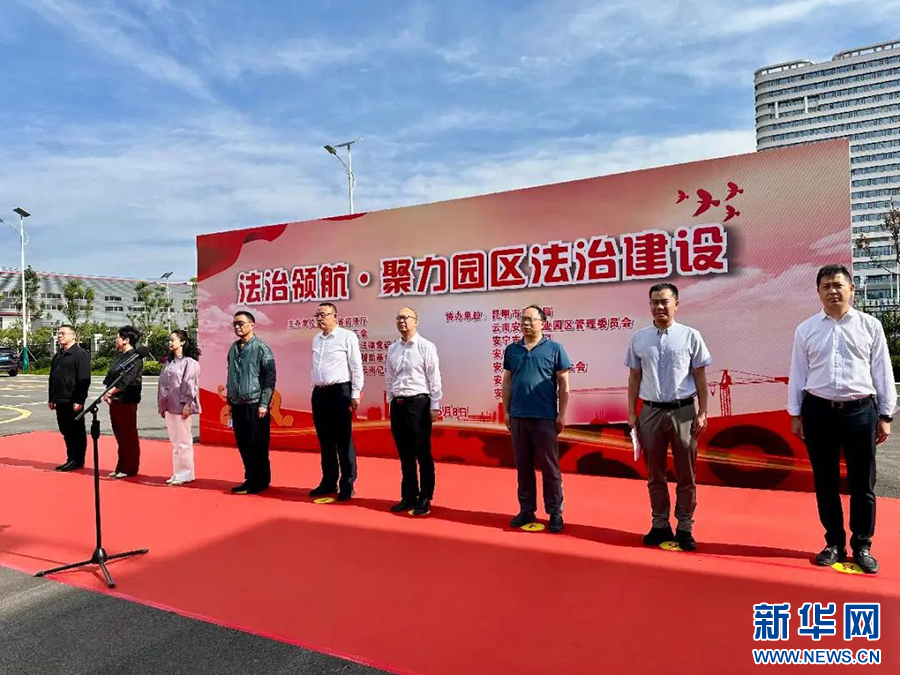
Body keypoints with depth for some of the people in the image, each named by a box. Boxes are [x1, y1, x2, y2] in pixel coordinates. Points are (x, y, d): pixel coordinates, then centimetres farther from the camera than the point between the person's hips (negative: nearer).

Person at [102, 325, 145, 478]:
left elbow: (126, 380, -20)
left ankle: (130, 469, 10)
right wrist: (108, 394, -1)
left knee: (129, 436, 1)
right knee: (119, 435, 15)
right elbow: (110, 377, 12)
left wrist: (110, 391, -21)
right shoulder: (117, 357, 14)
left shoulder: (135, 357, -11)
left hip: (127, 402, -8)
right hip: (114, 401, 9)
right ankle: (121, 467, 25)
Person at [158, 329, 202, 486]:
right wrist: (161, 405, 12)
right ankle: (177, 473, 18)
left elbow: (190, 384, -12)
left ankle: (186, 474, 4)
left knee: (183, 442, -3)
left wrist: (186, 404, -18)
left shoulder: (190, 362, -5)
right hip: (169, 407, 7)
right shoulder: (169, 363, 17)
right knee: (175, 442, 11)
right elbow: (162, 384, 18)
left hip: (182, 408, -7)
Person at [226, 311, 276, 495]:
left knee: (257, 445, 0)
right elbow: (230, 376, 18)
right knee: (243, 445, 10)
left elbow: (269, 378, -9)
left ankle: (260, 481, 13)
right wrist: (229, 400, 14)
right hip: (237, 405, 6)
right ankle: (250, 478, 23)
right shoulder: (233, 348, 11)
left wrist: (264, 404, -13)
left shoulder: (261, 348, -6)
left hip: (255, 405, -6)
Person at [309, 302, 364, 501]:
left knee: (343, 440, -1)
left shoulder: (347, 336, -5)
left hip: (339, 391, -6)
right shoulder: (316, 339, 14)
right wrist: (315, 390, 15)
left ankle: (347, 485, 8)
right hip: (319, 393, 6)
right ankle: (328, 482, 23)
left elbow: (356, 366, -7)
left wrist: (355, 394, -10)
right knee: (325, 440, 12)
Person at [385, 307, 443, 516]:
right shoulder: (393, 349, 10)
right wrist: (391, 401, 13)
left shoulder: (426, 347, -6)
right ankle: (408, 497, 24)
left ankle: (424, 499, 13)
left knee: (422, 454, 2)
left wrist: (435, 406, -9)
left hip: (418, 403, -5)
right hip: (398, 404, 5)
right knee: (405, 454, 12)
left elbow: (434, 378, -7)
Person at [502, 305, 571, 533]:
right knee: (523, 466, 11)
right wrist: (506, 411, 9)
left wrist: (562, 414, -5)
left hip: (545, 417, -3)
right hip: (518, 417, 4)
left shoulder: (554, 348, -1)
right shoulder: (511, 350, 8)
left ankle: (555, 513, 15)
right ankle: (526, 510, 23)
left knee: (550, 467, 4)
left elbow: (564, 384, -1)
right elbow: (507, 382, 13)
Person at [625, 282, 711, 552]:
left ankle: (684, 528, 20)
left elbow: (700, 377, 1)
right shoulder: (639, 338, 4)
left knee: (686, 474, 8)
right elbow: (634, 377, 7)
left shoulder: (690, 336, -1)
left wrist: (702, 413, -3)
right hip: (650, 412, 2)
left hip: (683, 411, -1)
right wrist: (631, 412, 4)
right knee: (655, 474, 11)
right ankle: (660, 525, 24)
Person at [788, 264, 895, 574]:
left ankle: (862, 546, 24)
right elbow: (797, 374, 5)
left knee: (862, 483, 8)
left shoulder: (870, 326, 3)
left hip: (861, 411, 0)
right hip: (819, 411, 1)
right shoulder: (806, 329, 4)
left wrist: (885, 415, 3)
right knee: (825, 483, 9)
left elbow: (883, 372, 5)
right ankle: (834, 543, 24)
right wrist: (795, 414, 3)